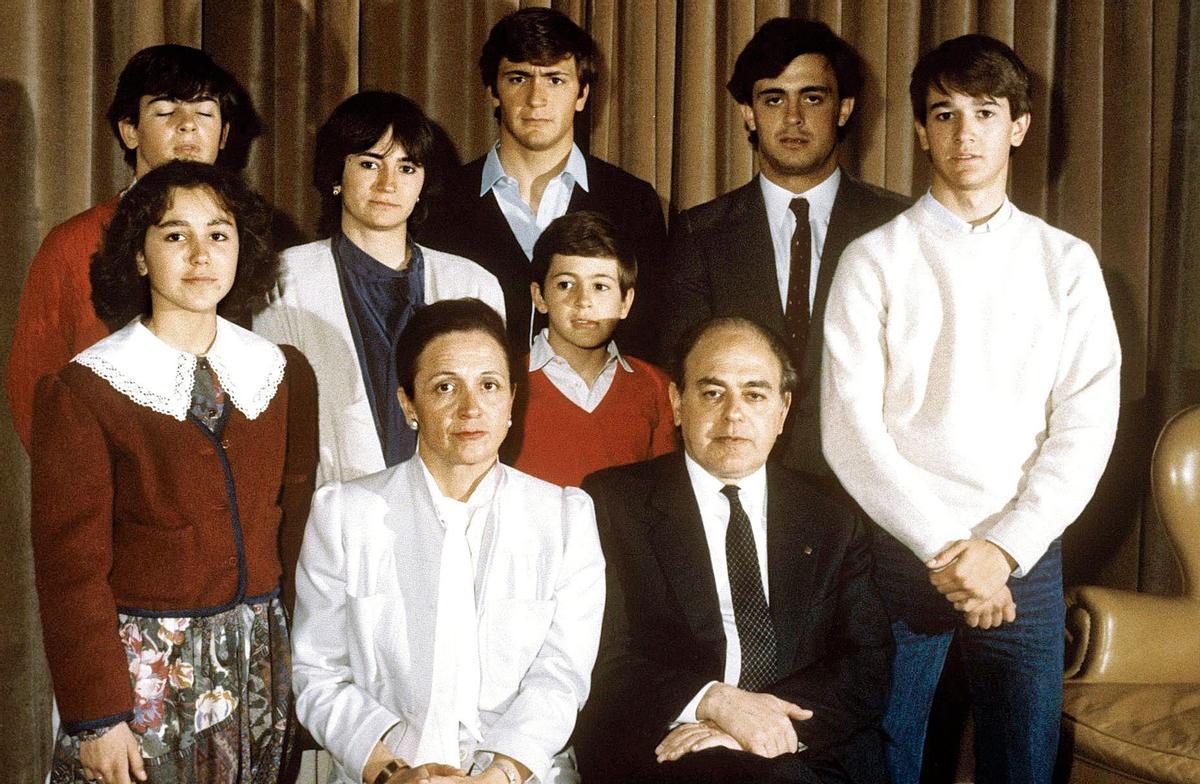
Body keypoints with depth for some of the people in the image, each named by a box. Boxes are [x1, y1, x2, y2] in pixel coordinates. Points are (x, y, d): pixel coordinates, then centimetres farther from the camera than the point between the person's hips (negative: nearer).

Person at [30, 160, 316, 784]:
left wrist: (293, 650, 4)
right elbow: (71, 564, -9)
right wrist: (96, 718, -11)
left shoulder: (286, 374, 5)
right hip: (140, 663, -3)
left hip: (260, 659, 4)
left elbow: (294, 520, 8)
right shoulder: (80, 393, -8)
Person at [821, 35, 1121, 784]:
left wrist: (1003, 548, -11)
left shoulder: (1066, 262, 6)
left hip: (1025, 557, 1)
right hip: (900, 548, -1)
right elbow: (850, 427, -6)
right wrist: (942, 549, -11)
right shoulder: (875, 258, 2)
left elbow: (1087, 425, -1)